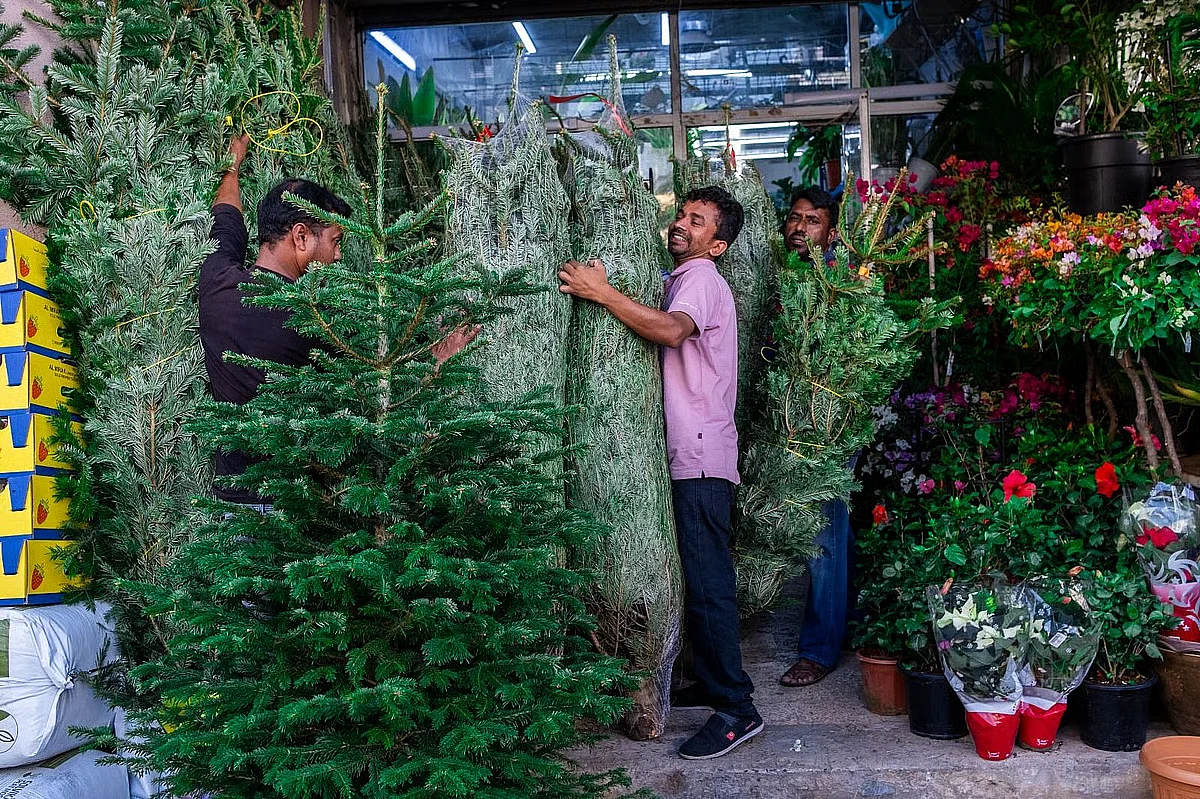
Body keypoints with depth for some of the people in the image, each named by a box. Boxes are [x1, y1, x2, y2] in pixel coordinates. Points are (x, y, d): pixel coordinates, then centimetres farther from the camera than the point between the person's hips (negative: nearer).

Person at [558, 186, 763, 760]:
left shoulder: (701, 279, -10)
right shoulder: (685, 280, 22)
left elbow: (670, 330, -30)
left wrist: (601, 293, -28)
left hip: (701, 456, -10)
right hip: (688, 453, 10)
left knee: (707, 580, -10)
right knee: (700, 577, 15)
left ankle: (737, 710, -5)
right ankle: (712, 684, 26)